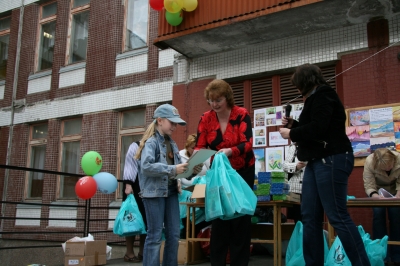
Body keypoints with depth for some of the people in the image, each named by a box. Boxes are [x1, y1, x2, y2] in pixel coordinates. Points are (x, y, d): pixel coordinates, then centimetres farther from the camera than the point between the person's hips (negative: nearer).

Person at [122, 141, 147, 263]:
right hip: (134, 188, -5)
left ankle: (142, 252, 12)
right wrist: (128, 184, -18)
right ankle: (129, 252, 5)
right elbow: (129, 166, -7)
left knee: (146, 219, 4)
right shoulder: (135, 146, 1)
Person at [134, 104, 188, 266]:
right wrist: (173, 169, -24)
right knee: (155, 235, -2)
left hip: (171, 192, 7)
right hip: (154, 192, -7)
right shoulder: (151, 142, -10)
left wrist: (178, 180, 1)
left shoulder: (172, 144, 13)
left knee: (174, 234, 9)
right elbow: (146, 166, -24)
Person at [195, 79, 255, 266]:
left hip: (242, 171, -2)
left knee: (240, 217, 2)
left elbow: (247, 144, -23)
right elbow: (200, 146, -9)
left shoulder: (241, 115, -15)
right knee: (218, 216, 2)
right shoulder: (206, 118, -6)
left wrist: (230, 151, -41)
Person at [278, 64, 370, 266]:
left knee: (337, 216, -11)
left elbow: (318, 128, -20)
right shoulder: (316, 98, 21)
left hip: (331, 160, -10)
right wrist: (293, 125, 13)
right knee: (310, 217, 7)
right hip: (318, 161, 10)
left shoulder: (322, 94, -7)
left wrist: (291, 133, -8)